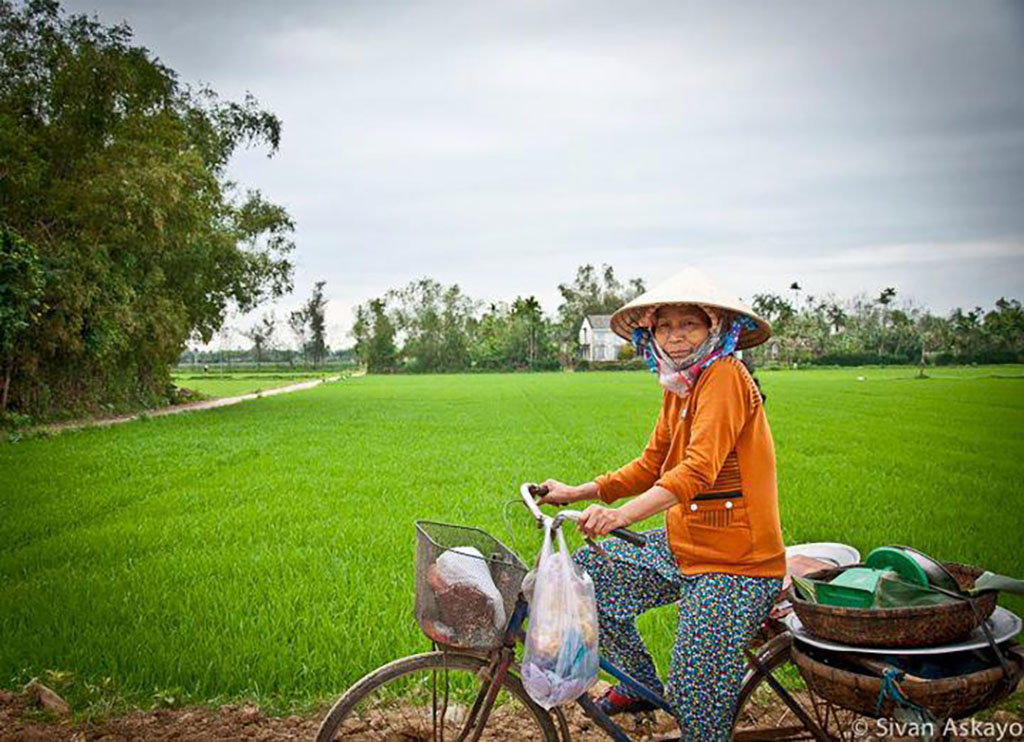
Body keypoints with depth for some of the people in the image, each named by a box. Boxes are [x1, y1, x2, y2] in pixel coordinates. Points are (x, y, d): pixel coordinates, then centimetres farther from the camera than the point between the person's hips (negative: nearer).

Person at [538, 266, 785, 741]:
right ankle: (640, 682, 24)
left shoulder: (725, 376, -17)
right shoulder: (679, 387, 10)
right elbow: (649, 467, 11)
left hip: (734, 564, -9)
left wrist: (623, 514, -42)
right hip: (680, 544, 9)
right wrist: (578, 493, 2)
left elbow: (699, 468, -31)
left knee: (696, 701, -8)